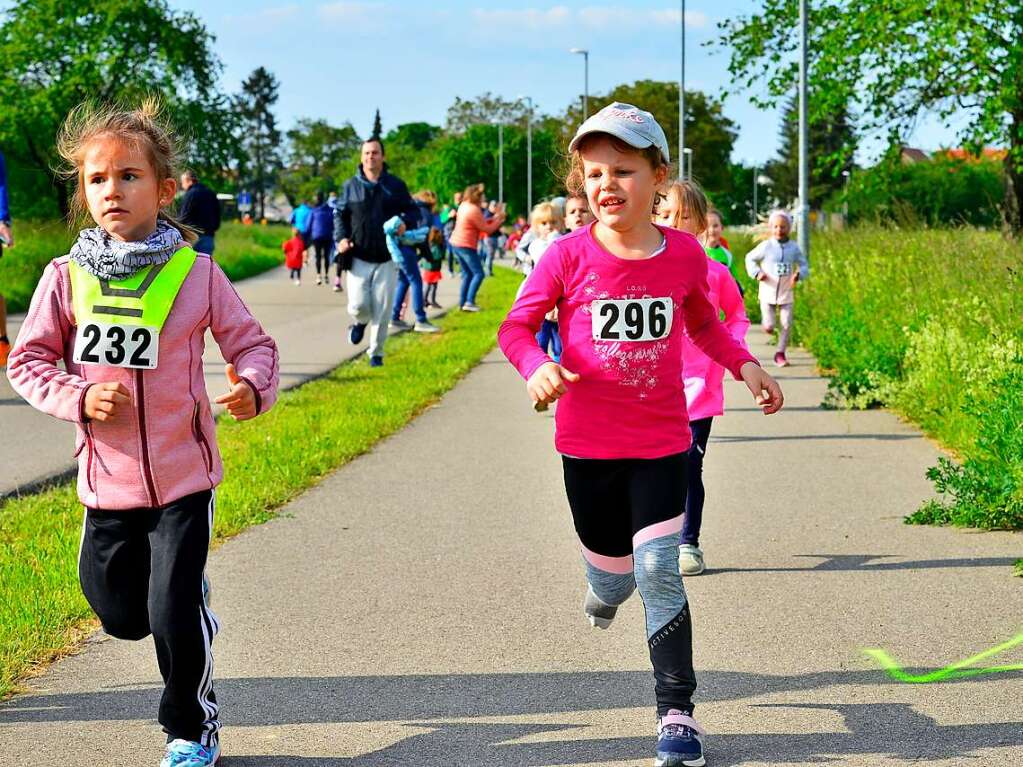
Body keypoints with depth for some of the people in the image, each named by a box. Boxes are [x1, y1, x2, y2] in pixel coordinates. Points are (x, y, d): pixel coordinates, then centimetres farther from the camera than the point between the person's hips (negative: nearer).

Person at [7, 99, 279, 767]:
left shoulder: (196, 274, -7)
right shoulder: (66, 278, -4)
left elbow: (253, 343, -1)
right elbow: (28, 361, 2)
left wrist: (253, 387, -22)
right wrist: (79, 398, -15)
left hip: (183, 474, -3)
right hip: (107, 479, 3)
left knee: (174, 616, -5)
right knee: (121, 616, 13)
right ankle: (193, 615, 47)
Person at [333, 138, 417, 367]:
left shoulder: (396, 185, 3)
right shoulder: (351, 186, 5)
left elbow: (411, 211, 11)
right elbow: (340, 214, 12)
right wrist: (341, 238, -4)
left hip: (386, 258, 0)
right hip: (359, 258, 0)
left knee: (382, 310, 0)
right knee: (358, 305, -9)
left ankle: (376, 352, 16)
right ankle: (360, 322, 29)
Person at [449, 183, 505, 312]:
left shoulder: (464, 206, 9)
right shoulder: (474, 210, -19)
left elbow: (481, 223, 15)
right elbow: (487, 229, -12)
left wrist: (494, 217, 11)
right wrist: (499, 220, -1)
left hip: (456, 244, 9)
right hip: (466, 246, -9)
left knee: (467, 273, 16)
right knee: (478, 273, -4)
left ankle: (462, 302, 13)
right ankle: (469, 302, -12)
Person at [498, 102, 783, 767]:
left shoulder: (686, 254, -4)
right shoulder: (569, 256, -12)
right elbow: (517, 326, -4)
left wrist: (745, 365, 4)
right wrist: (538, 366, -25)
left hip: (662, 443, 0)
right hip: (588, 445, 0)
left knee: (659, 570, -9)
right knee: (613, 569, 13)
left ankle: (677, 713, 0)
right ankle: (606, 589, 54)